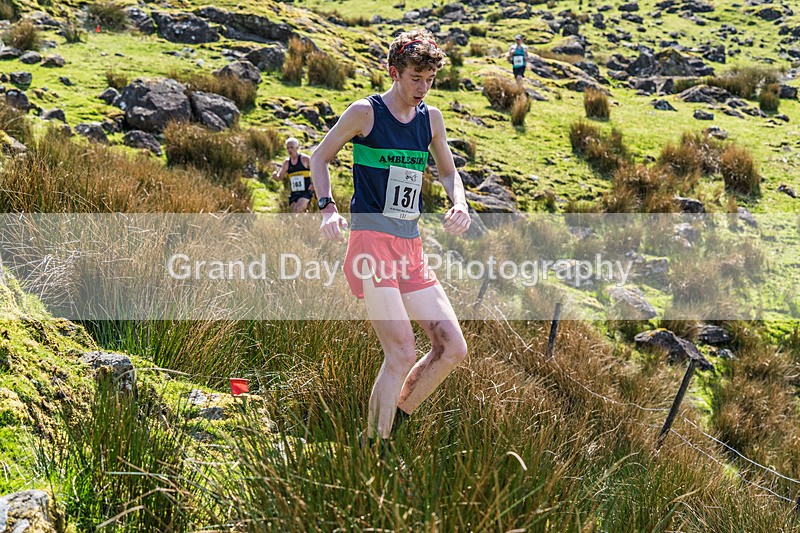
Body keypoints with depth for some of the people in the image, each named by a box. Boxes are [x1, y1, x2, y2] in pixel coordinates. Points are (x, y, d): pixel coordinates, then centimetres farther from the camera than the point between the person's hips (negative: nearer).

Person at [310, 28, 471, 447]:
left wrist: (458, 204, 4)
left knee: (453, 349, 1)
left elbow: (448, 172, 26)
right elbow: (320, 157, 7)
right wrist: (328, 207, -9)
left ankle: (395, 421, 17)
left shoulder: (431, 118, 13)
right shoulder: (365, 112, -3)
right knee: (401, 354, -16)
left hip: (411, 248, 7)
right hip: (371, 243, -7)